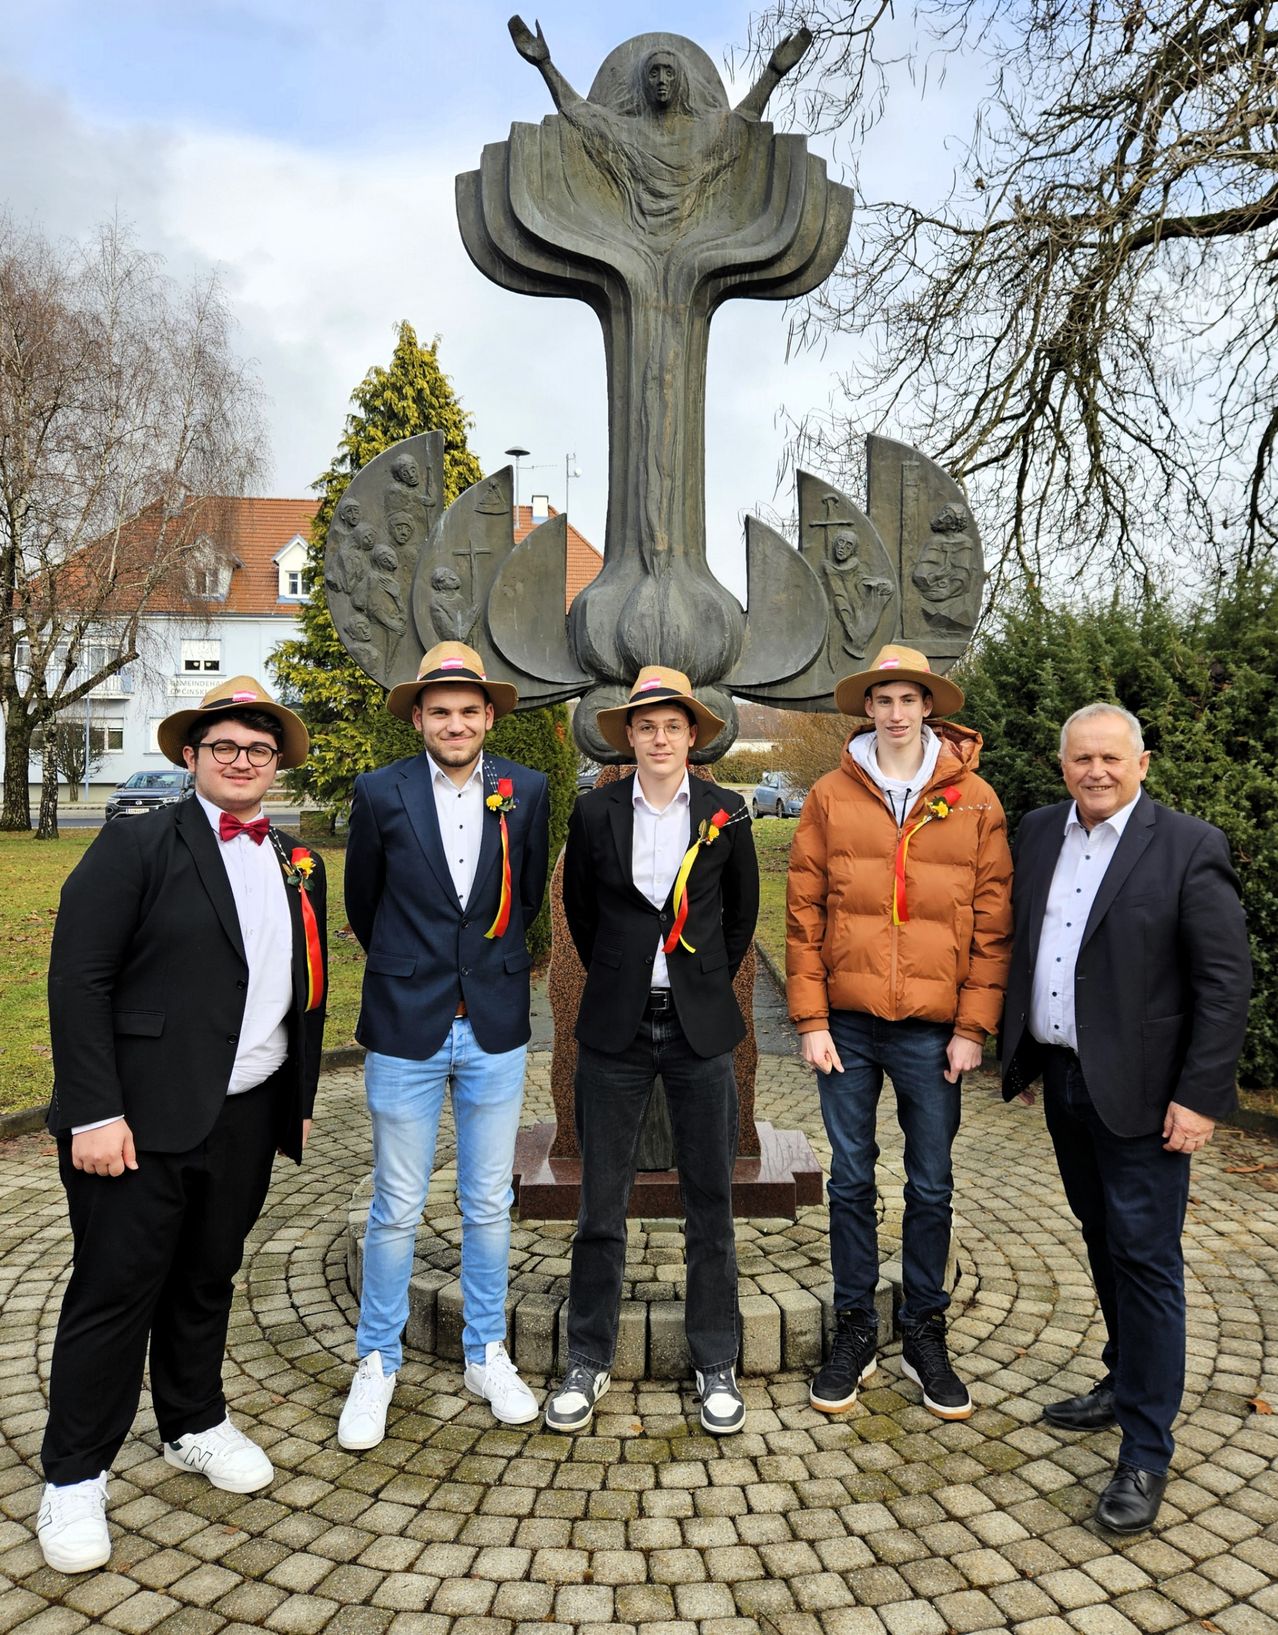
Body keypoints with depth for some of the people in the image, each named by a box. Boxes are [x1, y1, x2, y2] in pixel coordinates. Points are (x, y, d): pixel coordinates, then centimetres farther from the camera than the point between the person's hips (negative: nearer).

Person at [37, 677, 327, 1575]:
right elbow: (78, 981, -12)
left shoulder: (298, 863, 10)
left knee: (206, 1281, 19)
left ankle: (195, 1425, 39)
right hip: (144, 1121, -5)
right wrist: (96, 1112, -16)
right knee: (113, 1292, 6)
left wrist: (302, 1097, 13)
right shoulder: (137, 845, -8)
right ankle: (74, 1478, 24)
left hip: (247, 1120, 5)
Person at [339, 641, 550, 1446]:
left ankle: (487, 1354, 31)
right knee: (397, 1210, 8)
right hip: (407, 1030, -1)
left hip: (496, 1029, 2)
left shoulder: (527, 791, -1)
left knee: (490, 1204, 13)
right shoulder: (381, 793, -5)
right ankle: (378, 1363, 27)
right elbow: (363, 903, 8)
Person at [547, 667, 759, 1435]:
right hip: (617, 1027, 0)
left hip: (702, 1027, 0)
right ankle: (588, 1363, 23)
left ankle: (717, 1365, 23)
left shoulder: (726, 813, 0)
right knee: (601, 1205, 7)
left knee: (712, 1204, 7)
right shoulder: (595, 813, 0)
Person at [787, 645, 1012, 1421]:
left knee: (932, 1187, 11)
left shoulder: (975, 801, 0)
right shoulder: (832, 796, 1)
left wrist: (973, 1027, -4)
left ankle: (925, 1332, 29)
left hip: (933, 1028, 0)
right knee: (851, 1180, 11)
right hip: (849, 1022, 1)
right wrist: (811, 1019, -4)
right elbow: (804, 914, 0)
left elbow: (993, 921, 0)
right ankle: (855, 1330, 27)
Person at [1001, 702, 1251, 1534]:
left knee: (1145, 1260, 1)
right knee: (1105, 1243, 20)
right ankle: (1127, 1380, 39)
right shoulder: (1040, 832, 5)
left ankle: (1146, 1451, 13)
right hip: (1063, 1079, 6)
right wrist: (1020, 1053, 11)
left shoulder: (1189, 847, -12)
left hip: (1139, 1091, -6)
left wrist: (1200, 1096, -15)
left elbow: (1227, 981, -12)